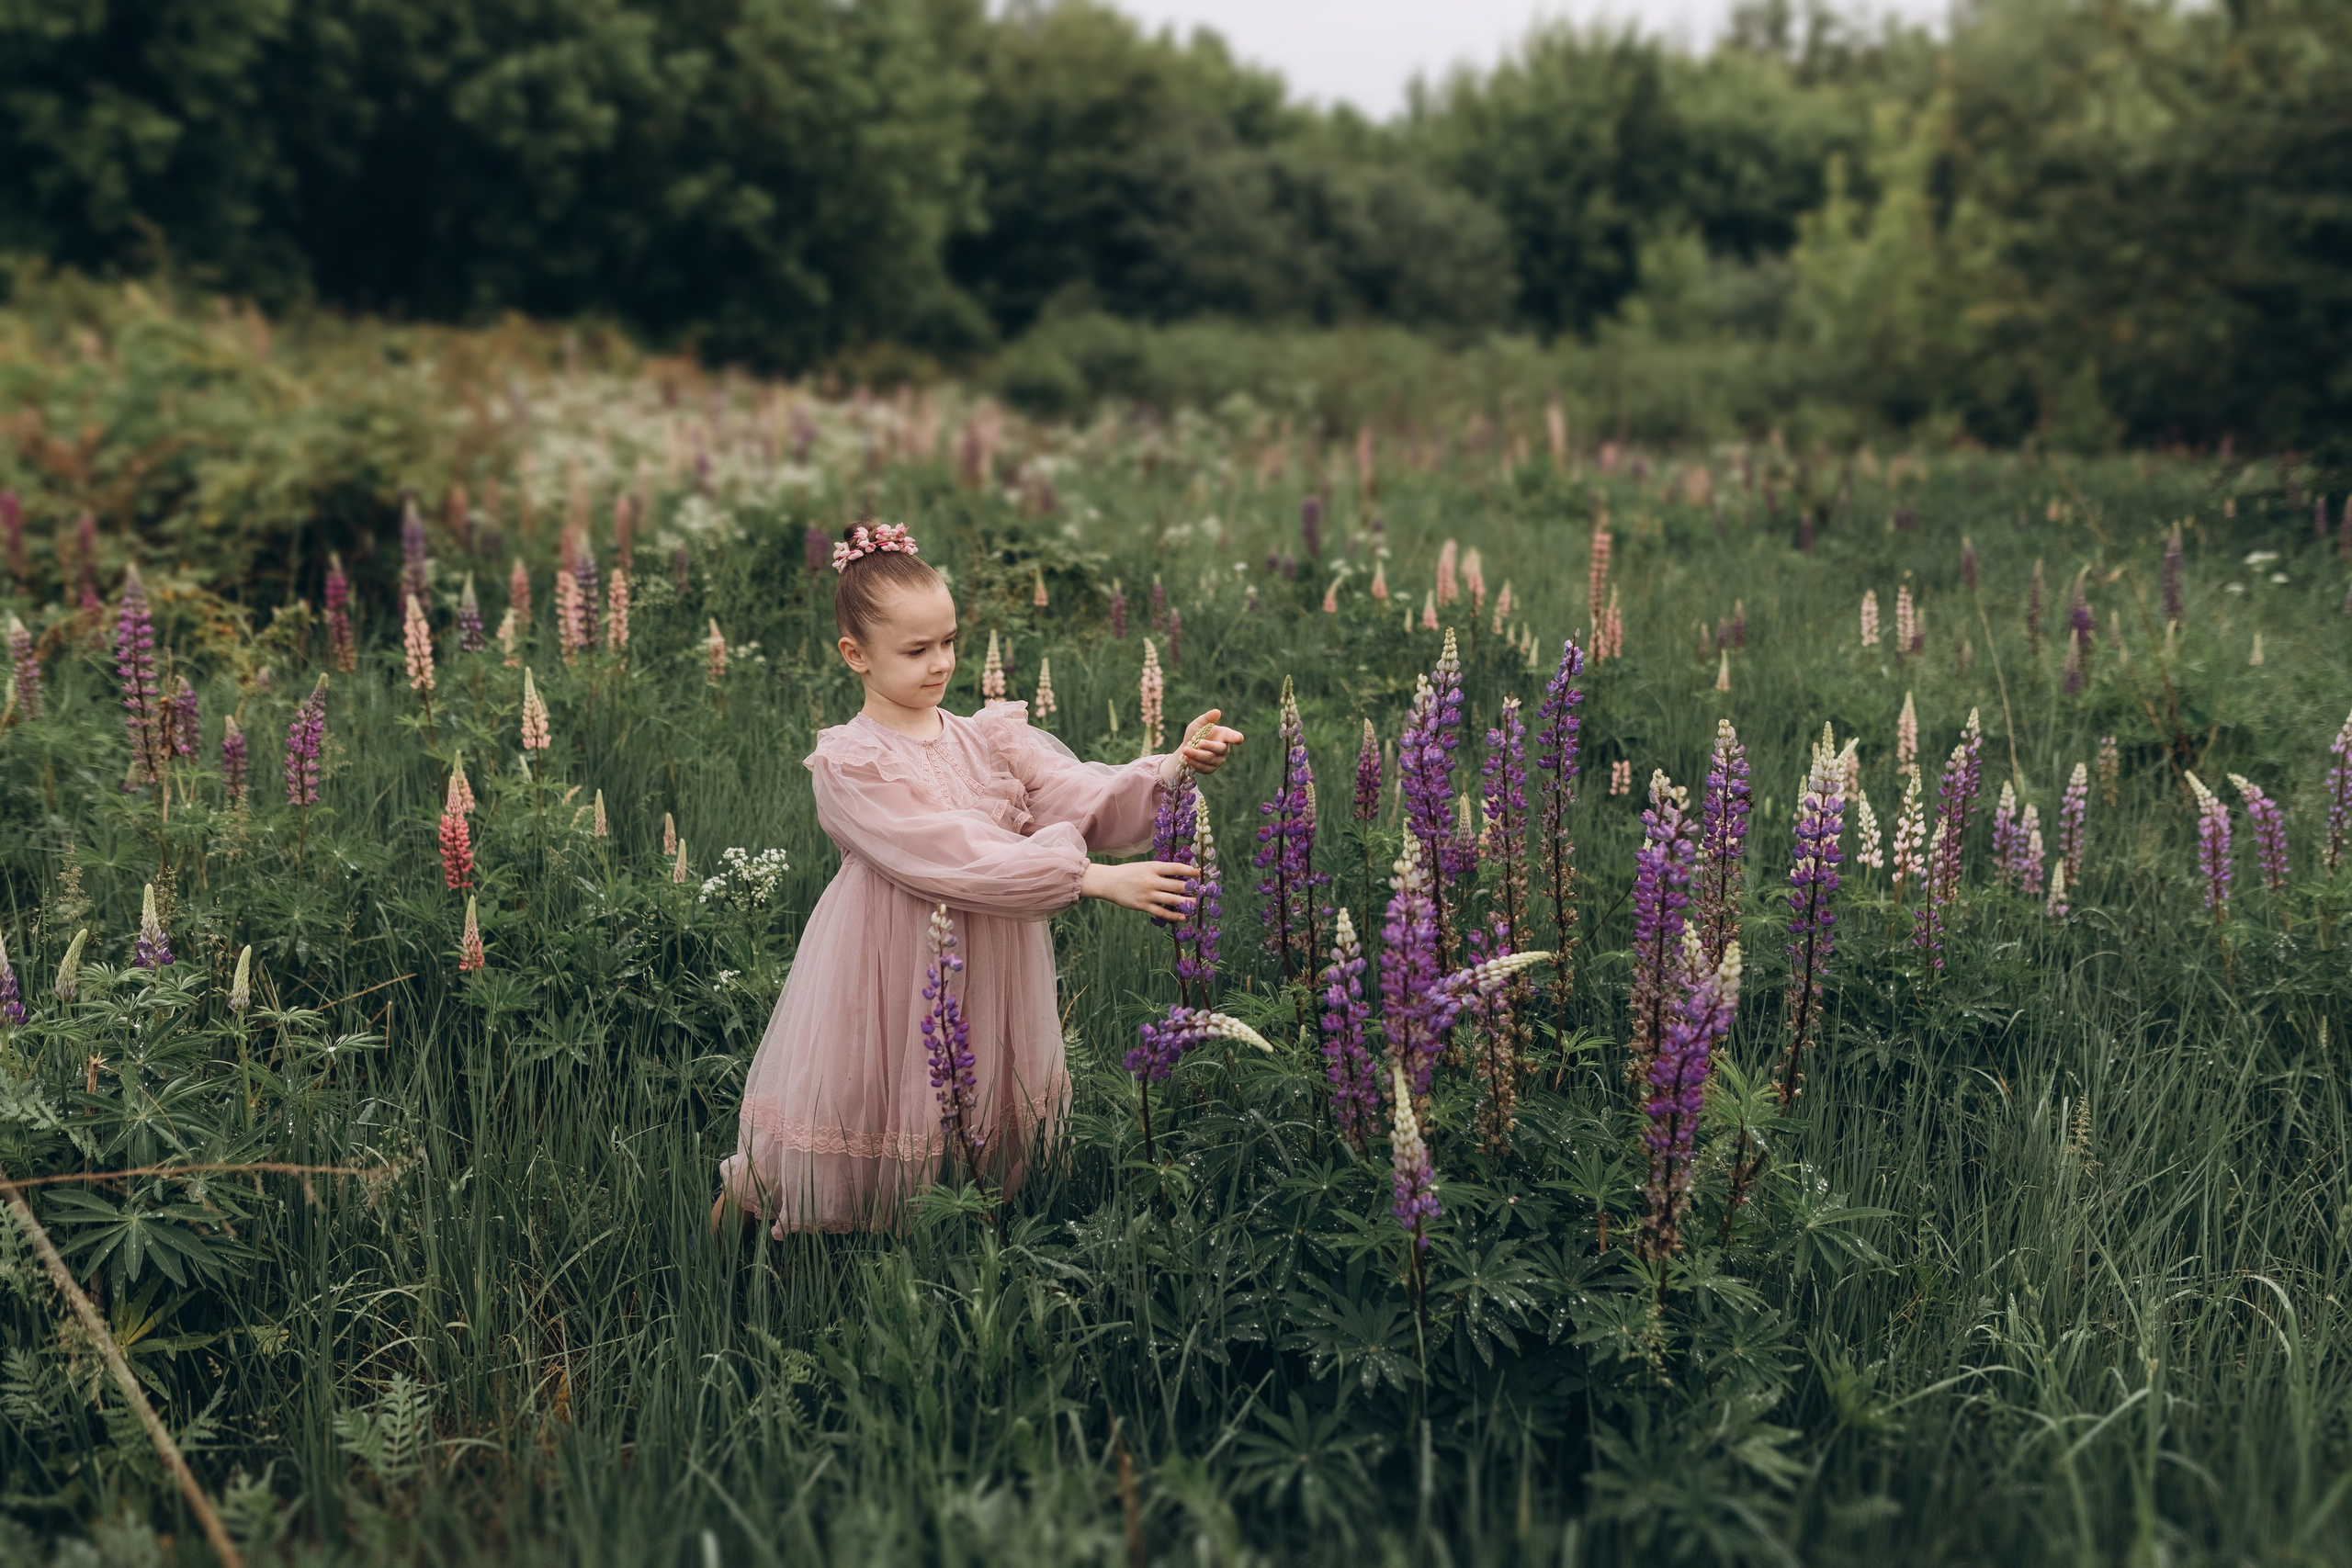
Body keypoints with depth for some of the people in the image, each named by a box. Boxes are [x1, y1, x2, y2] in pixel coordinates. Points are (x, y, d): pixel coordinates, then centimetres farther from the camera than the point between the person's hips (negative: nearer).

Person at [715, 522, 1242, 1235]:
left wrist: (1173, 769, -29)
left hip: (988, 976, 5)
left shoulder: (989, 738, 3)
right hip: (897, 981, -5)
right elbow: (956, 861, -26)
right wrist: (1096, 879, -32)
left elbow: (1081, 799, -10)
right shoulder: (849, 764, -16)